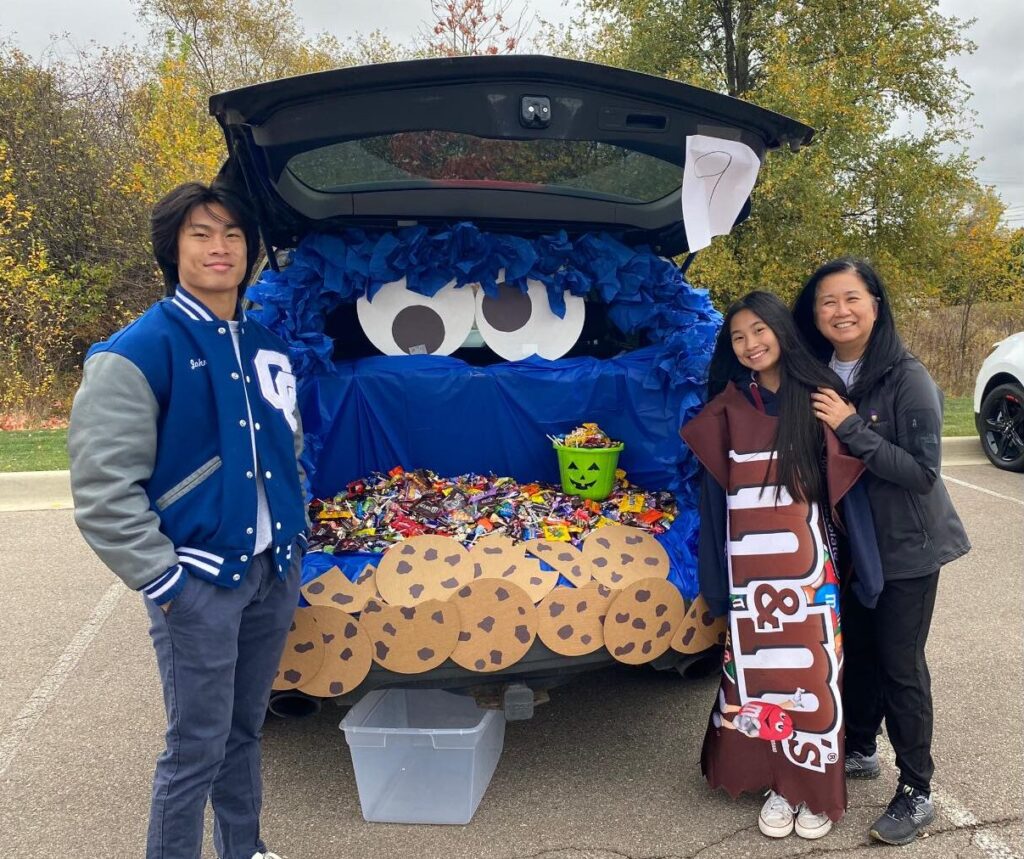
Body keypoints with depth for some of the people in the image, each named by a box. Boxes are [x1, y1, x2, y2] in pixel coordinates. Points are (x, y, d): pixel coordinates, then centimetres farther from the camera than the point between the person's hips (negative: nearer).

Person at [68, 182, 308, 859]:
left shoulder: (266, 347, 9)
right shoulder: (137, 353, -12)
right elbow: (102, 488, -15)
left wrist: (296, 537, 13)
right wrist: (162, 580, -15)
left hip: (275, 572, 6)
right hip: (199, 581, -6)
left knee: (245, 729, 18)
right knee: (198, 747, 2)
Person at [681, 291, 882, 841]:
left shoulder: (819, 395, -2)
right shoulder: (728, 407, 4)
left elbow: (845, 483, -2)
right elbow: (715, 491, 6)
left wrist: (862, 562, -4)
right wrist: (714, 578, 4)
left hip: (806, 556, -2)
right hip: (749, 561, 2)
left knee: (812, 669, 4)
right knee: (758, 668, 9)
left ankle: (818, 788, 23)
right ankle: (780, 782, 26)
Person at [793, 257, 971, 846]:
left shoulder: (907, 378, -20)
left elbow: (924, 471, -24)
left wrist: (851, 428, -28)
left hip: (906, 547, -5)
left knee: (900, 664, 3)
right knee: (858, 651, 18)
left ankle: (917, 793, 19)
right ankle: (860, 751, 39)